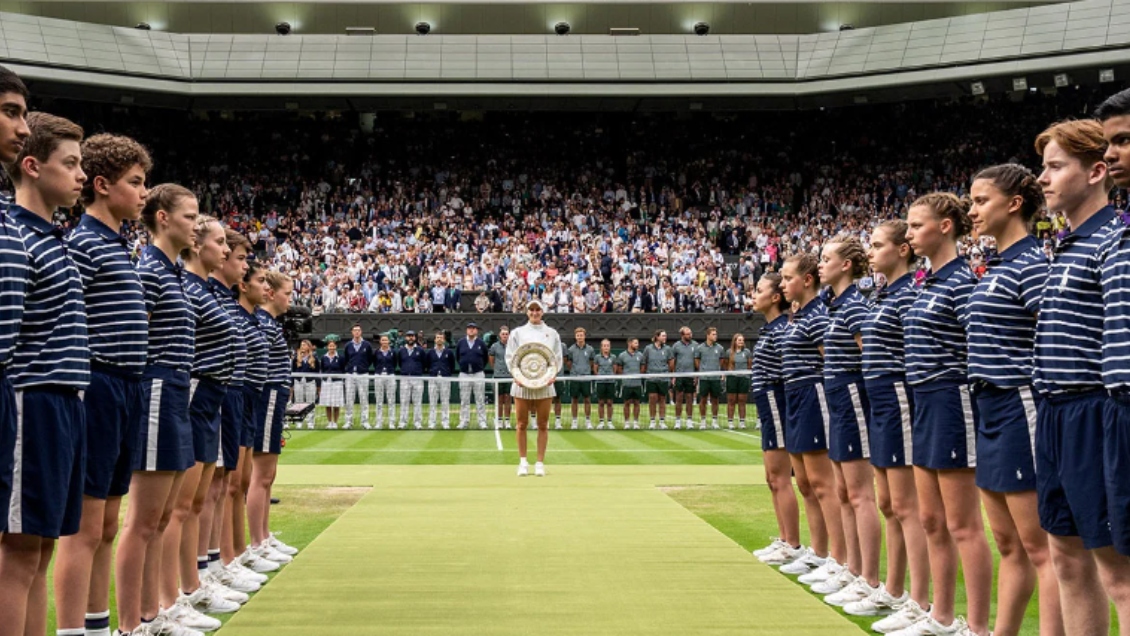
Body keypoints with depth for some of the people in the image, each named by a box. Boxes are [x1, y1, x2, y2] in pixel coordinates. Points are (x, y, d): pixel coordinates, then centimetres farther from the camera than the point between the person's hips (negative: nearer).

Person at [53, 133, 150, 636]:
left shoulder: (117, 245, 17)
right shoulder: (82, 243, -11)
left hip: (126, 391, 9)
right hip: (99, 388, -9)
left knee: (107, 524, 14)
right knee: (85, 528, -6)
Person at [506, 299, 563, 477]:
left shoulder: (552, 333, 9)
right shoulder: (518, 332, 7)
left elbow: (558, 357, 9)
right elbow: (510, 356, 4)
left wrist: (554, 374, -8)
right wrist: (516, 374, -11)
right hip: (522, 382, 0)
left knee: (543, 425, 1)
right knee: (522, 424, 2)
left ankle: (540, 463, 8)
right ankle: (523, 462, 11)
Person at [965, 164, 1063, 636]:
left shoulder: (1033, 261, -13)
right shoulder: (995, 266, 15)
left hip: (1021, 410, -9)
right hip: (991, 410, 10)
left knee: (1039, 547, -5)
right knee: (1008, 544, 15)